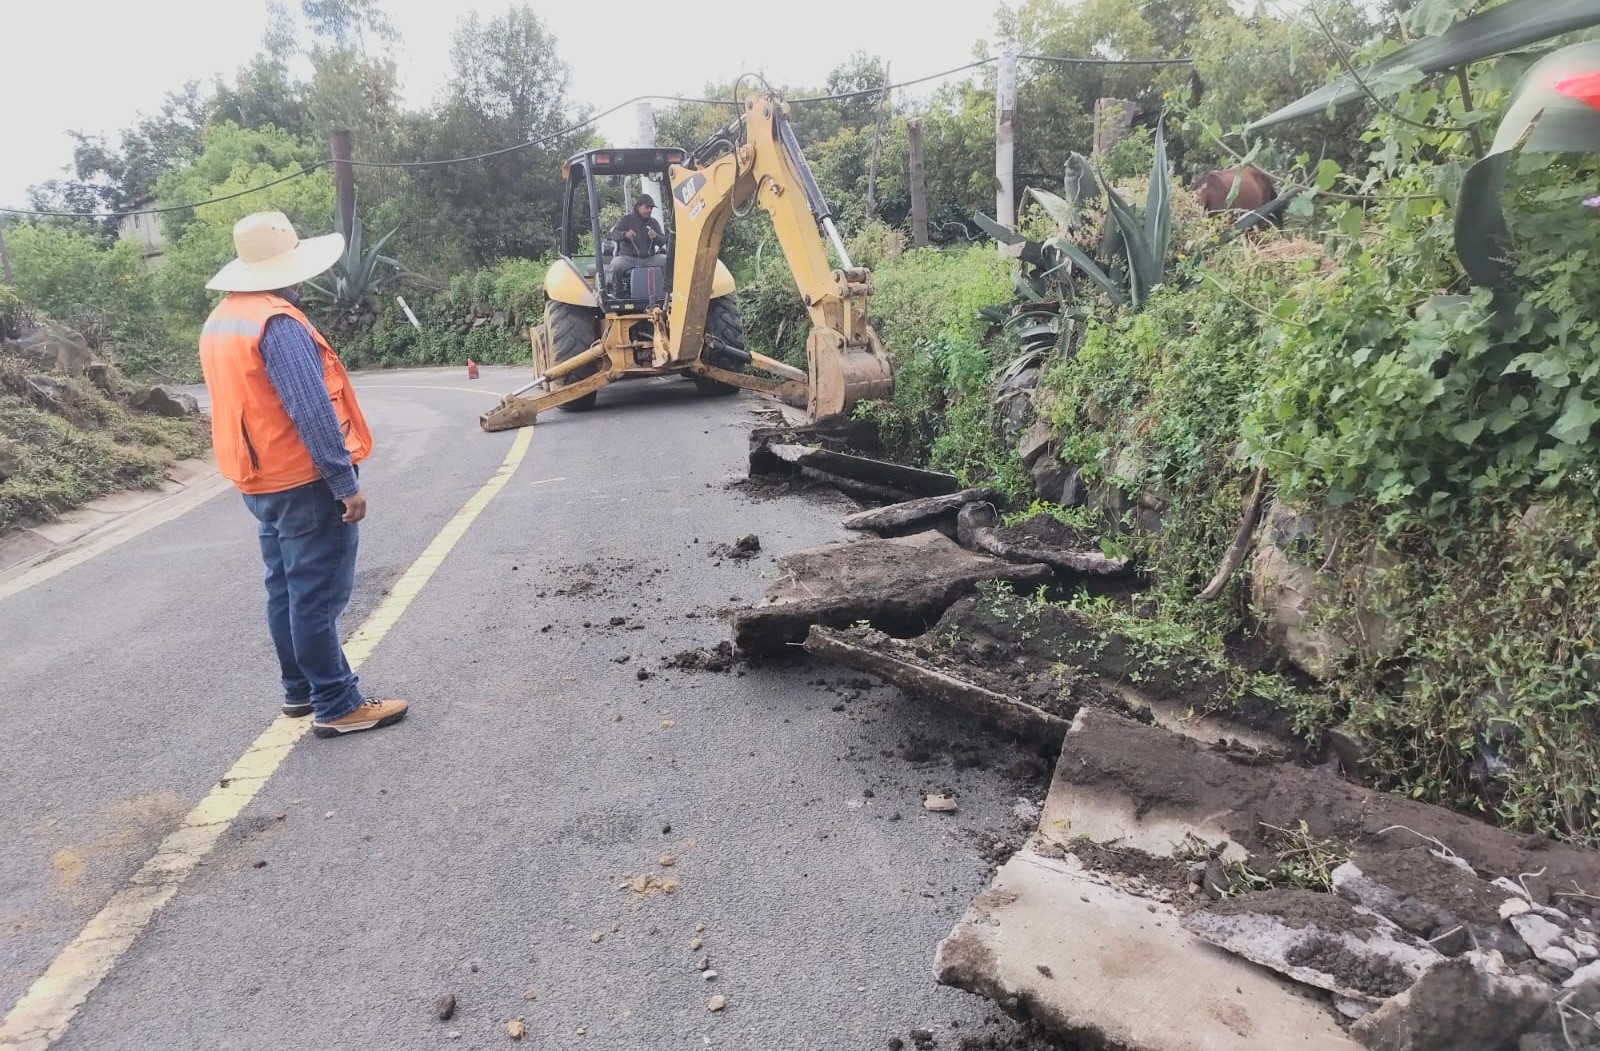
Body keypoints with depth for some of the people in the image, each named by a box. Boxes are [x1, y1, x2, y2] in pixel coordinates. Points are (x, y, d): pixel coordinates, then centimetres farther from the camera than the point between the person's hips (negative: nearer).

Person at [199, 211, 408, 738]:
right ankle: (337, 706, 3)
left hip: (262, 481, 9)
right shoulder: (278, 323, -20)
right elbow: (311, 412, -24)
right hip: (304, 481, -9)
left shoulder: (220, 321, 11)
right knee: (317, 595, -4)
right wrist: (347, 483, -20)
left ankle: (300, 689, 27)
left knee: (286, 588, 17)